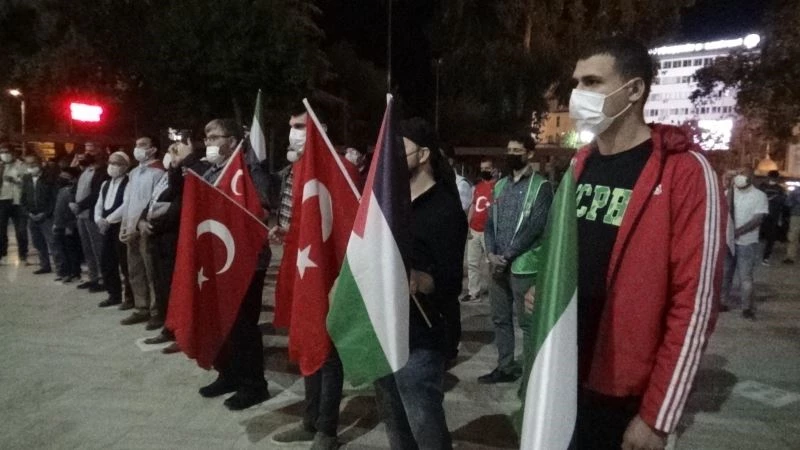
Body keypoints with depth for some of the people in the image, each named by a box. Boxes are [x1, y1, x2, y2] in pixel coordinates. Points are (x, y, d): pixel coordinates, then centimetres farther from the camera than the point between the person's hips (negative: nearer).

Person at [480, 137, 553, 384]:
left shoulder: (541, 186, -5)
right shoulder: (500, 185, 14)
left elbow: (535, 226, -13)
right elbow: (490, 222, 11)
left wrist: (507, 255, -13)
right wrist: (491, 253, -5)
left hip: (523, 265, -6)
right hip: (498, 264, 6)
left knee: (527, 322, 1)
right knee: (500, 318, 13)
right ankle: (506, 367, 26)